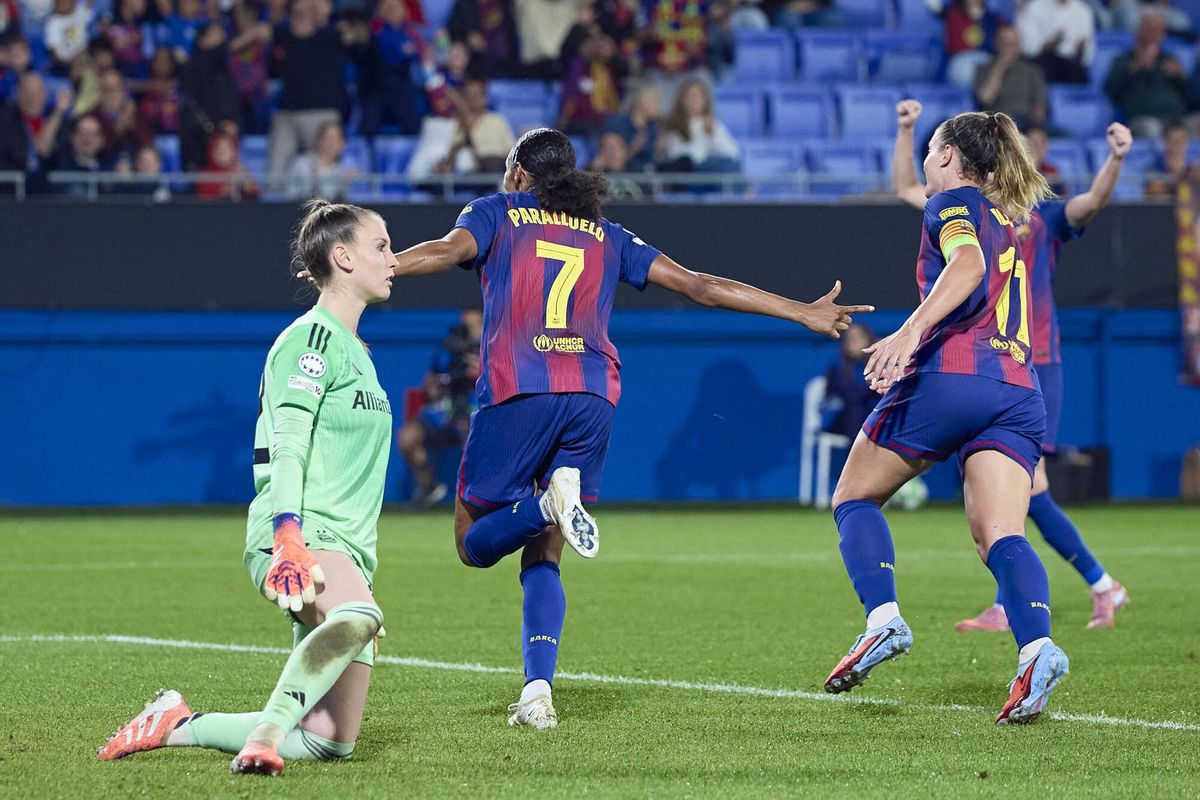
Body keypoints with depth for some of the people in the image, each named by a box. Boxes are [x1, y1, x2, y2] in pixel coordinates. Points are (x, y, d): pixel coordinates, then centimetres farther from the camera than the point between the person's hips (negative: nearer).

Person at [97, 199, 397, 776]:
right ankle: (266, 734, -41)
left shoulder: (353, 349, 25)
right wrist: (288, 537, -28)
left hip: (346, 549, 9)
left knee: (330, 743, -1)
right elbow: (287, 444, -15)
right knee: (357, 616, -42)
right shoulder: (311, 336, -4)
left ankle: (176, 727, 13)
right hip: (302, 535, -9)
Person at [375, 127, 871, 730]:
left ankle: (547, 502, -25)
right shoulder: (606, 236, 24)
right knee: (541, 559, 11)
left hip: (516, 390, -4)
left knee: (475, 544, 6)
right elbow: (699, 285, 20)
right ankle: (538, 692, -8)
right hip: (592, 396, 4)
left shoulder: (496, 211, 15)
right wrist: (804, 313, 25)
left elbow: (449, 250, -6)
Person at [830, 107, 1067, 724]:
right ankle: (1037, 647, -33)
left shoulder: (954, 203, 5)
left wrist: (911, 331, -27)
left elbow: (968, 263, -15)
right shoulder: (1006, 221, 28)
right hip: (1018, 390, 6)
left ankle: (884, 618, -11)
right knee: (1000, 535, -7)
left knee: (854, 498, 10)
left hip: (949, 374, -6)